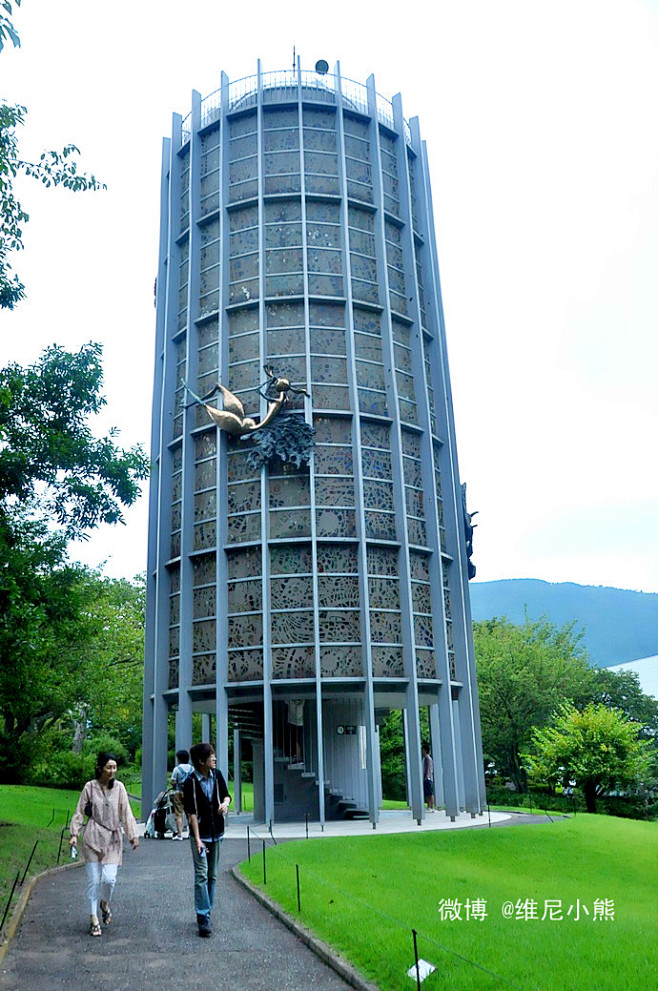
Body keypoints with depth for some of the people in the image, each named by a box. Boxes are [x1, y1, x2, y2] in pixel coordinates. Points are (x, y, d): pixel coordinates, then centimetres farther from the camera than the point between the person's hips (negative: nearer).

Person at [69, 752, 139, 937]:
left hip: (113, 839, 1)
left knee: (109, 878, -7)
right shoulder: (90, 787, -2)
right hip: (93, 838, -1)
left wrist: (133, 835, 1)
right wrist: (74, 834, -4)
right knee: (93, 880, 3)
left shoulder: (119, 787, 1)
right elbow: (79, 813, 4)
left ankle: (105, 904, 25)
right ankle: (94, 919, 18)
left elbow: (126, 813, 4)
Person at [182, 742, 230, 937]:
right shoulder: (191, 782, -13)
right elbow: (191, 813, -14)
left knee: (212, 875, 12)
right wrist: (197, 839, -17)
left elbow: (226, 794, 16)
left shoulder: (217, 775, 2)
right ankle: (203, 919, -7)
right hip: (200, 834, -5)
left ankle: (207, 912, 24)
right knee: (201, 875, -10)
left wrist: (225, 803, -8)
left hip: (216, 833, 5)